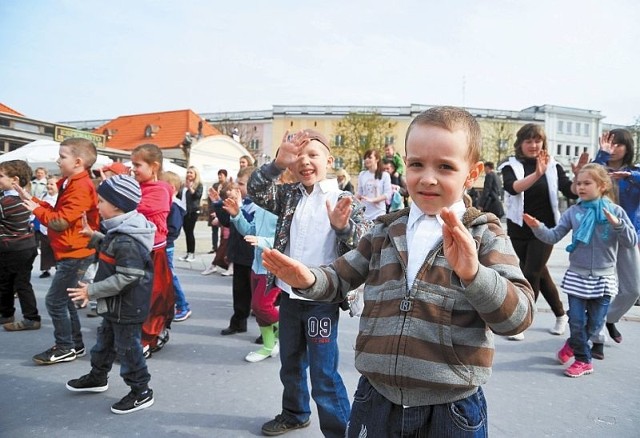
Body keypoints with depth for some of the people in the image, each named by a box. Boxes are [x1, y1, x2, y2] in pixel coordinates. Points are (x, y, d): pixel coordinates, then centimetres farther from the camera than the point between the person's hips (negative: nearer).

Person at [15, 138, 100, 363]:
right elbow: (57, 212, 13)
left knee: (54, 301, -4)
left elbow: (61, 220, -23)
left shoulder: (80, 187, -21)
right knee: (64, 299, 17)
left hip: (75, 254, -11)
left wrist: (37, 210, -9)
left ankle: (65, 348, 9)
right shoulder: (71, 183, 13)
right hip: (72, 252, 11)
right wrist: (32, 200, 7)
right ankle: (75, 344, 27)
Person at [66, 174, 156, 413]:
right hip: (116, 305, 11)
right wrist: (94, 237, 16)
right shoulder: (119, 232, 4)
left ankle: (141, 392, 17)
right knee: (105, 340, 26)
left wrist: (92, 291, -24)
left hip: (127, 307, -11)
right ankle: (97, 378, 47)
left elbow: (127, 277, -30)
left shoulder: (126, 241, -29)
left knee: (127, 347, 3)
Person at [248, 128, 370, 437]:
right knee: (290, 364, 23)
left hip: (322, 300, -5)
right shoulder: (289, 195, 5)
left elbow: (366, 244, -14)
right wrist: (277, 163, -24)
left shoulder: (343, 200, -8)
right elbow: (256, 191, -9)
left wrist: (343, 226, -35)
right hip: (289, 296, 6)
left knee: (323, 374, 2)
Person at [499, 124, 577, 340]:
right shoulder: (511, 166, -5)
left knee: (531, 273, -6)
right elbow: (513, 187, -26)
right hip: (519, 229, 1)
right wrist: (537, 174, -41)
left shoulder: (553, 166, 0)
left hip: (544, 228, -1)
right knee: (539, 273, 14)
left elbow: (572, 193, -8)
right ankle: (561, 314, 35)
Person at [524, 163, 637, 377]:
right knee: (576, 321, 3)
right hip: (577, 276, 0)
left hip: (604, 278, 0)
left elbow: (632, 242, -7)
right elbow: (553, 236, -6)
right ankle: (583, 360, 23)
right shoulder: (573, 212, -3)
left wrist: (618, 225, -24)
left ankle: (573, 344, 37)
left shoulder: (615, 211, -5)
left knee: (595, 323, 9)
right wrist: (538, 227, -24)